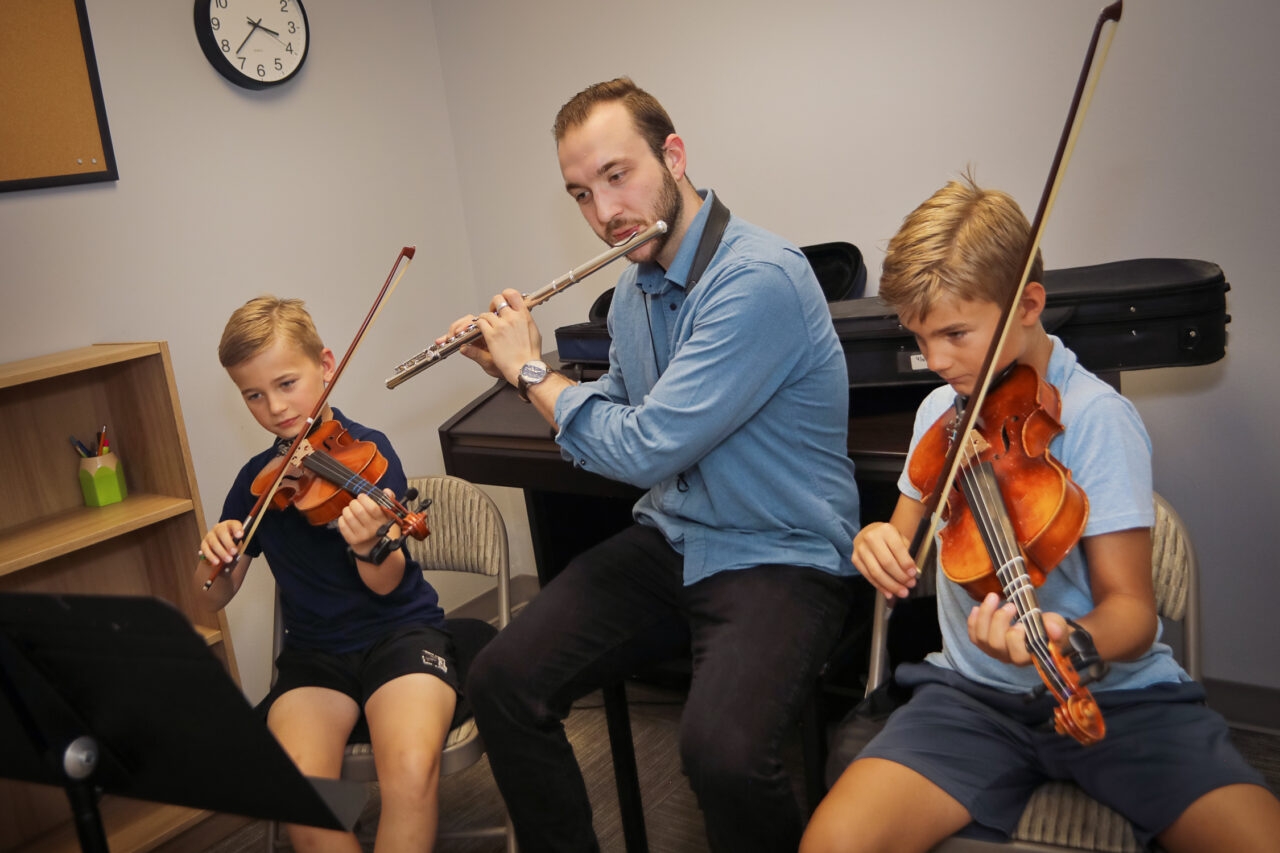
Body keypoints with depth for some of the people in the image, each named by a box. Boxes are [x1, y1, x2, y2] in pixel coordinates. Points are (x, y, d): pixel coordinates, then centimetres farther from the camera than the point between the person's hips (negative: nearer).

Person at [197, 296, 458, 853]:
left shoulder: (367, 451, -6)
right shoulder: (258, 480, 7)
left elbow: (386, 584, -15)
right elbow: (212, 600, 11)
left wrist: (370, 547, -38)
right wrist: (215, 556, -11)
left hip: (399, 631, -3)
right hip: (315, 651, 3)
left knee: (411, 770, -31)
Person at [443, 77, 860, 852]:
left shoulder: (761, 278, -21)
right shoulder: (634, 289, 7)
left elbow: (644, 449, -24)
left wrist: (534, 373, -7)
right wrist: (522, 367, 8)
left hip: (779, 556, -7)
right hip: (669, 541, 7)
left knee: (721, 749, -32)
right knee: (501, 684, -8)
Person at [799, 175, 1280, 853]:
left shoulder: (1095, 417, -10)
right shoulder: (941, 411, 7)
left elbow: (1131, 609, -13)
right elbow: (908, 534, 16)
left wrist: (1068, 639, -36)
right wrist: (882, 540, -9)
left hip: (1114, 693, -2)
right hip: (978, 690, 3)